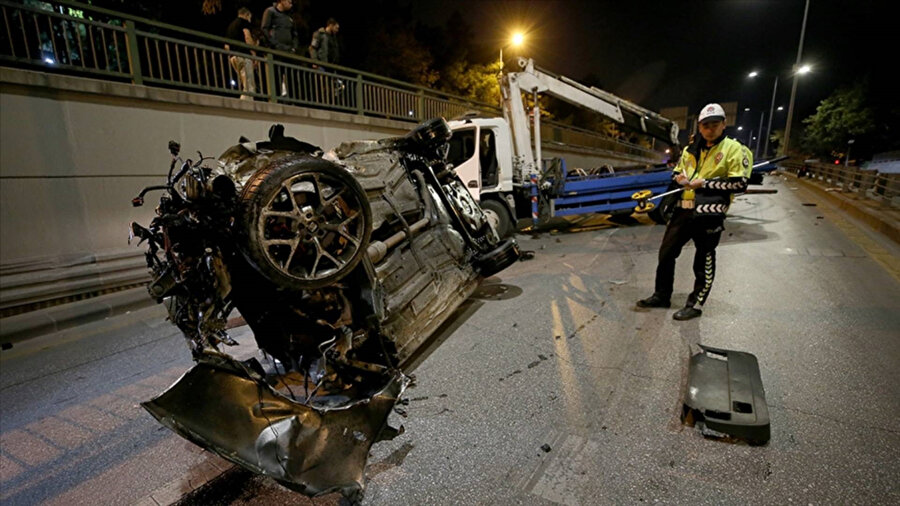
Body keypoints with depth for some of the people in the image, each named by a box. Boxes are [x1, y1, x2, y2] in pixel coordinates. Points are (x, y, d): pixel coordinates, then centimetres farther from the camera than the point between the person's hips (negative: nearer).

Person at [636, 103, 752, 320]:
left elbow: (739, 184, -9)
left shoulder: (733, 149, -3)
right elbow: (676, 172, 24)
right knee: (666, 252, 9)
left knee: (704, 261, 4)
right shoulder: (691, 149, 16)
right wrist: (678, 178, 1)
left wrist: (705, 183, -15)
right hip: (684, 209, 6)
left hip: (710, 214, -6)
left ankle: (695, 305, 17)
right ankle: (662, 295, 24)